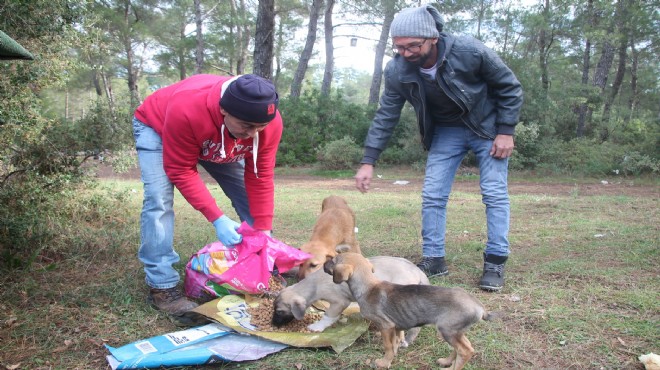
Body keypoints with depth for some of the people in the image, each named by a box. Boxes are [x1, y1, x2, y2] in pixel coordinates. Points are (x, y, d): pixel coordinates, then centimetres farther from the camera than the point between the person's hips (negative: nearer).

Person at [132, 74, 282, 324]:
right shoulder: (186, 111, -45)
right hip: (155, 126, -4)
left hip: (216, 142, 4)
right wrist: (217, 219, -39)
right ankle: (162, 287, -16)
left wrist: (264, 231, -24)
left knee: (250, 198, -4)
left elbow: (260, 178, -22)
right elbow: (181, 171, -33)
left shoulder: (270, 122, -32)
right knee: (159, 199, -24)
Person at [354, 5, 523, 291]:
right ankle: (433, 259, 10)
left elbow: (510, 88, -14)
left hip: (487, 126, -3)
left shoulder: (469, 52, -29)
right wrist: (368, 161, -15)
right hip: (445, 131, 3)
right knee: (432, 195, -2)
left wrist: (506, 132, -18)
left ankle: (495, 262, 4)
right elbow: (385, 116, -11)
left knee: (494, 192, -7)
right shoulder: (396, 71, -21)